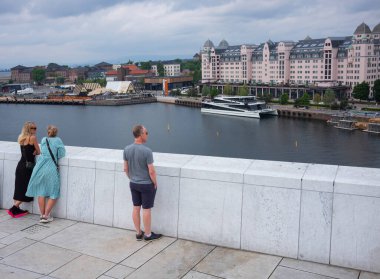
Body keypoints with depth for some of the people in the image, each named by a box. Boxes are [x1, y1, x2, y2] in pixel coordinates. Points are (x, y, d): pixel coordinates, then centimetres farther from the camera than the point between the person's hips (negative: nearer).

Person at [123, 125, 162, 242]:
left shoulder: (127, 149, -6)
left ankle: (138, 233, 27)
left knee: (136, 208, 15)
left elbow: (126, 168, 3)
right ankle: (148, 235, 20)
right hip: (146, 185, -6)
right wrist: (155, 183, -4)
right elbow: (151, 171, -19)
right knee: (146, 209, 7)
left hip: (133, 184, 6)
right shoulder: (147, 151, -24)